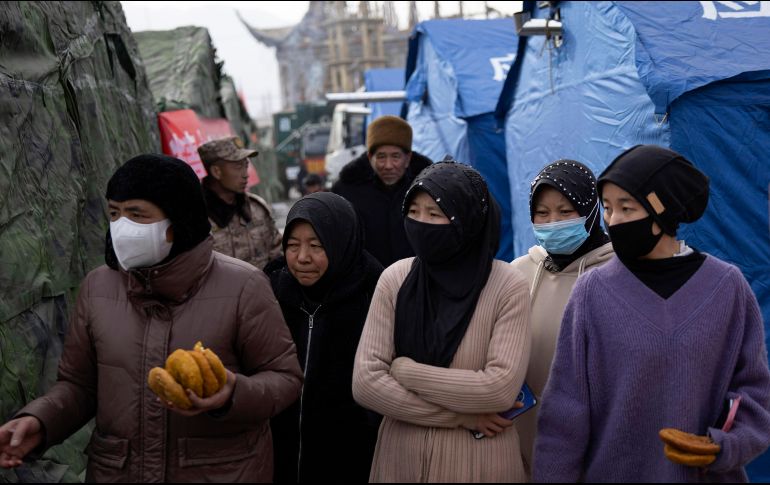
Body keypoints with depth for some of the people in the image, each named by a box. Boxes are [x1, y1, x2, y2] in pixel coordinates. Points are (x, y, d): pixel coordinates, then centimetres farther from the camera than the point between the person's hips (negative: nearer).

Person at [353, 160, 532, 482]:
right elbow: (365, 382, -10)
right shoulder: (395, 279, -5)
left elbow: (501, 389, -20)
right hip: (401, 457, 2)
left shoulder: (509, 287, -11)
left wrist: (405, 370, -14)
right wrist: (460, 416, -14)